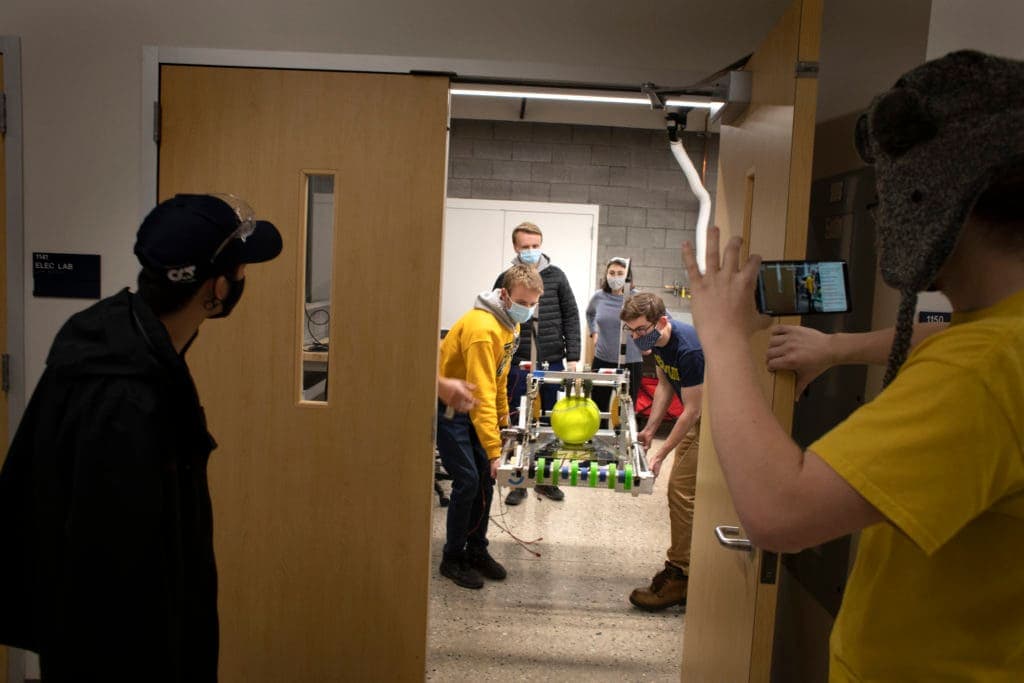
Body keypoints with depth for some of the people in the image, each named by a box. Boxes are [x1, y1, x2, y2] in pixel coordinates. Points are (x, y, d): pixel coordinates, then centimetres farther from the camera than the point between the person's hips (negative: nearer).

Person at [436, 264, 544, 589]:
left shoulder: (511, 321, 1)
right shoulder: (483, 328, -30)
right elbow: (482, 394, -33)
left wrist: (503, 417, 15)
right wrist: (494, 450, -34)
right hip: (446, 405, -9)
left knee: (485, 477, 9)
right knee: (467, 481, -10)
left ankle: (476, 550, 23)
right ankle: (452, 558, 7)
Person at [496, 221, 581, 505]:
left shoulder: (556, 277, 4)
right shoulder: (505, 279, 1)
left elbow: (571, 317, 5)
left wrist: (572, 356, -2)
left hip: (553, 362, 1)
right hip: (518, 365, -1)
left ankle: (546, 479, 27)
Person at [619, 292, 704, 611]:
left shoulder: (689, 349, -32)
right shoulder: (657, 342, -4)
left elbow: (692, 411, -26)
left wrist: (661, 453, -21)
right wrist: (650, 429, 6)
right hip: (696, 417, 10)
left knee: (681, 491, -11)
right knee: (681, 489, 15)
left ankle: (679, 578, -1)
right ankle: (686, 565, 30)